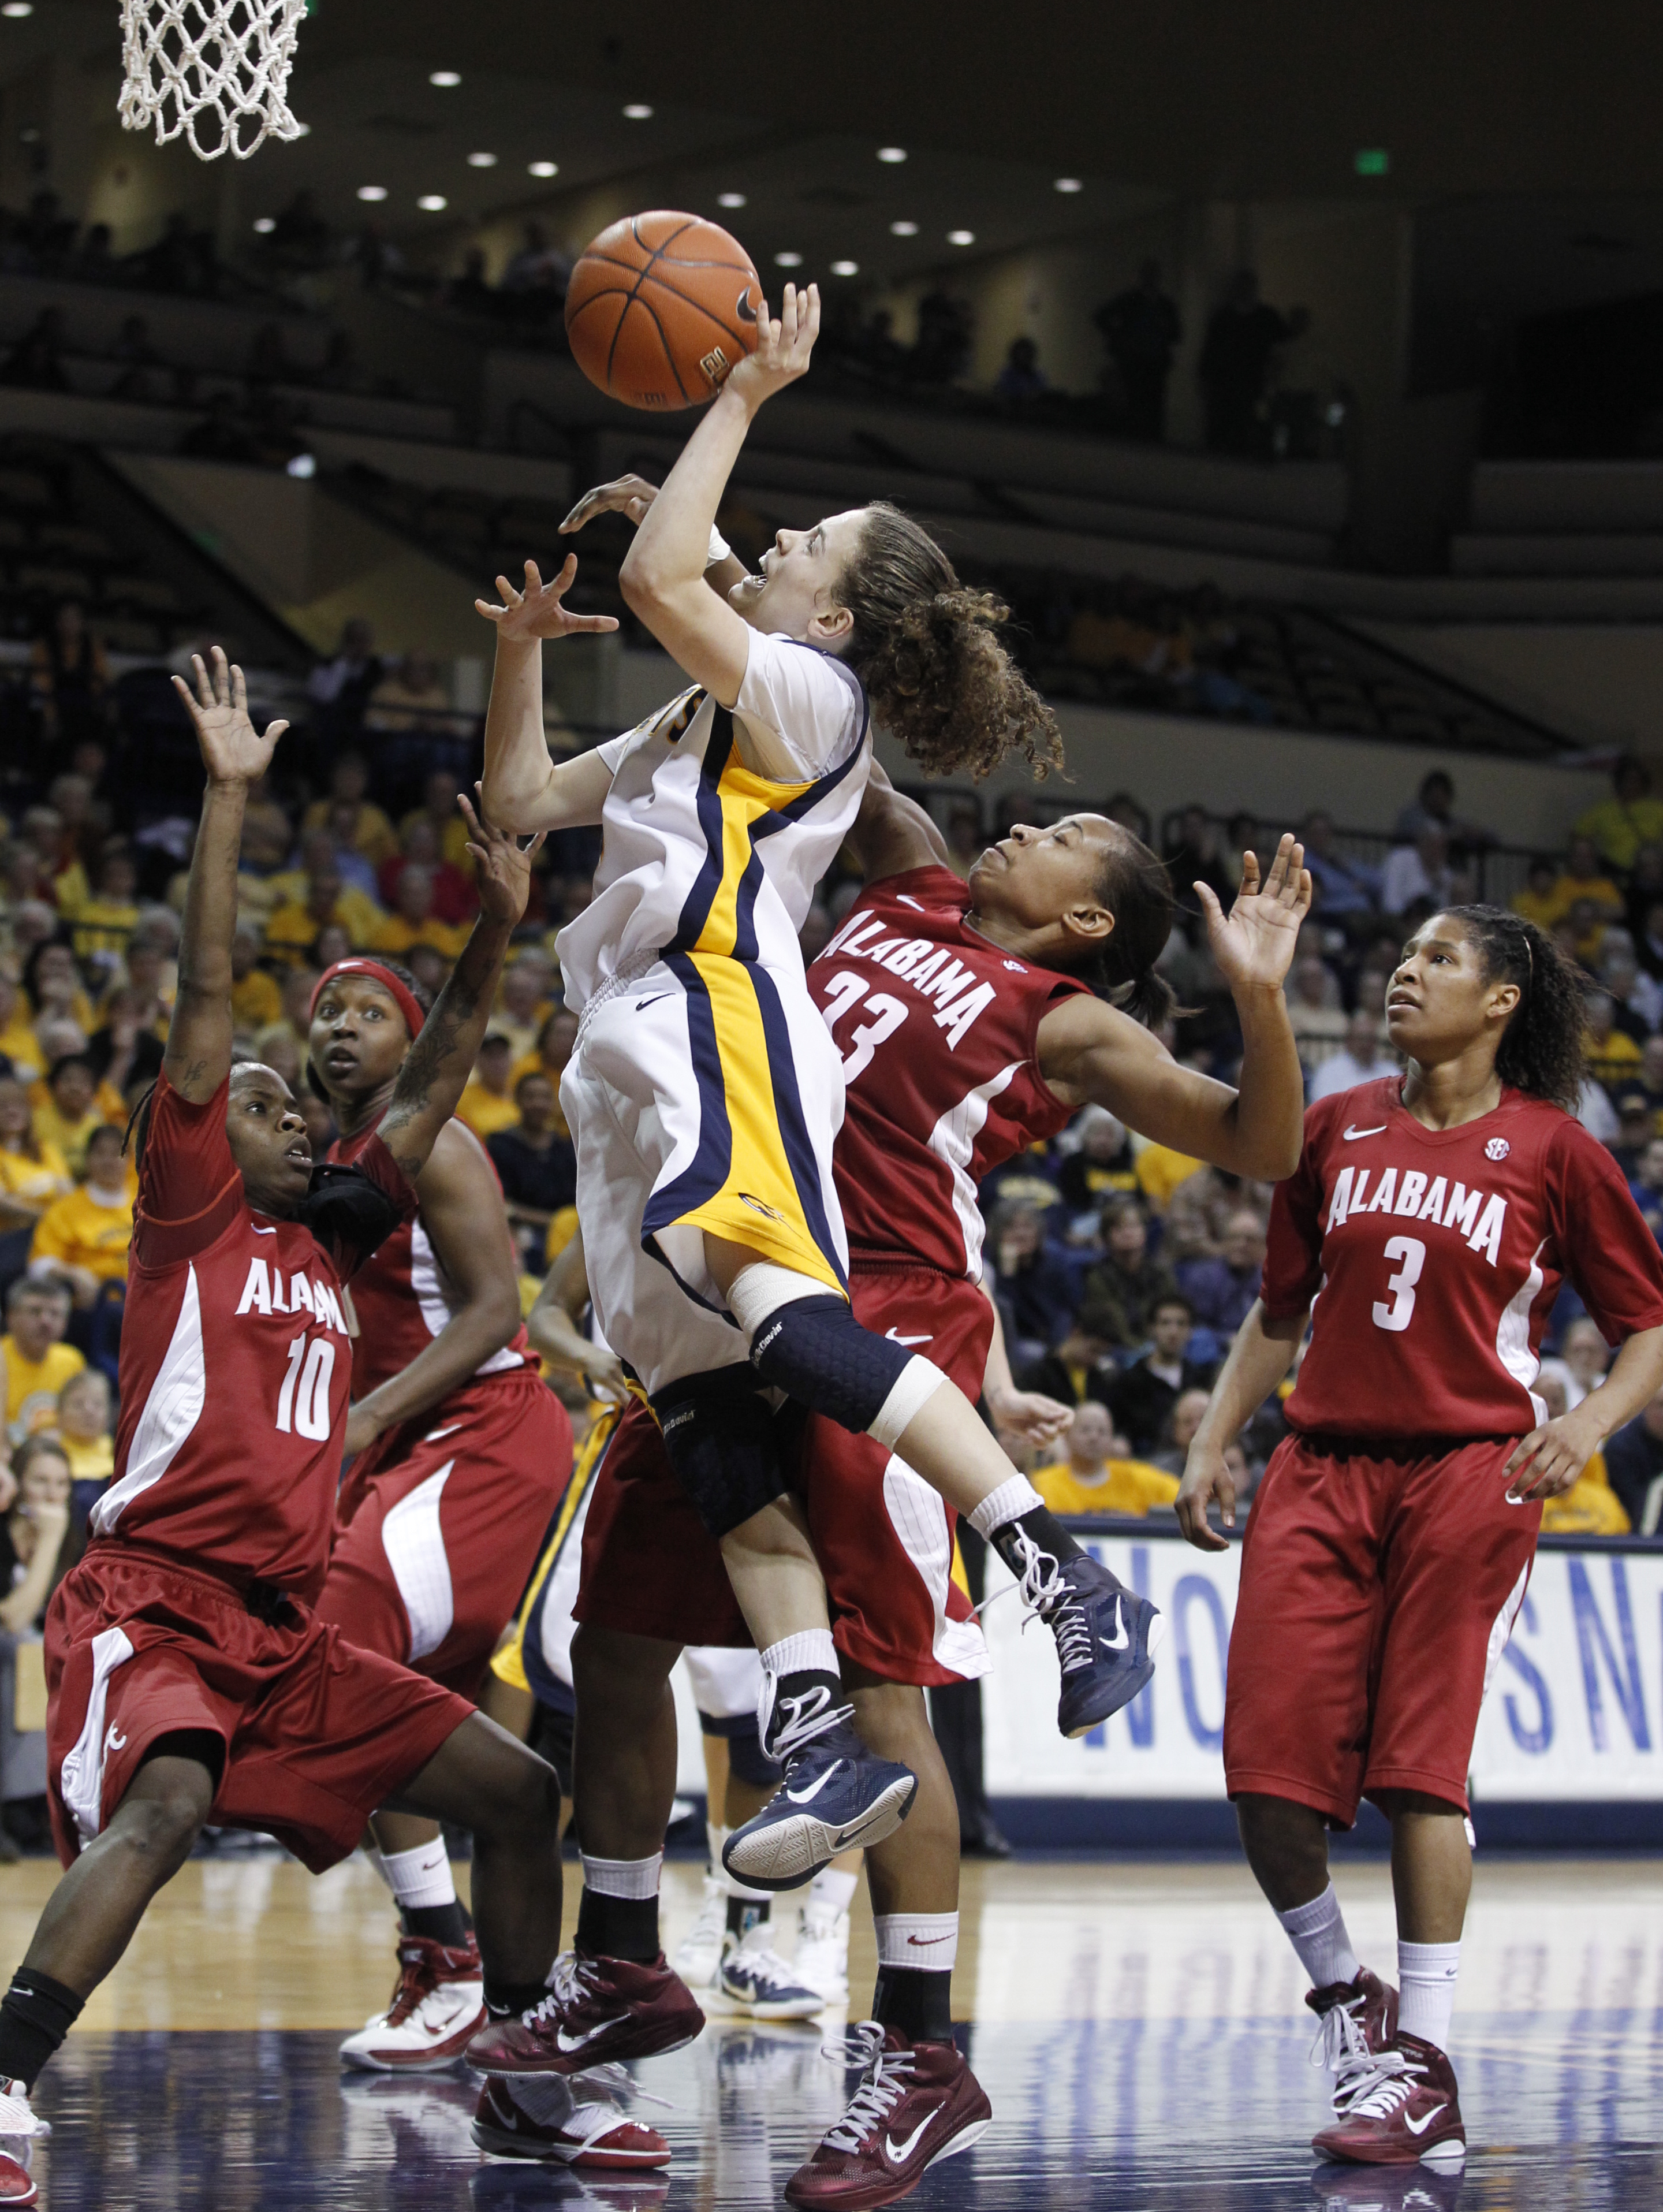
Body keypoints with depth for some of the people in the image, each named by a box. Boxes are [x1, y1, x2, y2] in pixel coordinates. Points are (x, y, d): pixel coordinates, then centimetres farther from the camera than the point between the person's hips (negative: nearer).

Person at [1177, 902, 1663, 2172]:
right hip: (1323, 1471, 4)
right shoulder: (1337, 1130, 12)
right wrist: (1215, 1441, 12)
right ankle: (1348, 2001, 15)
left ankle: (1426, 2074, -2)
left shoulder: (1550, 1149, 1)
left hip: (1469, 1474, -4)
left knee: (1418, 1765, -8)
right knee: (1269, 1766, -7)